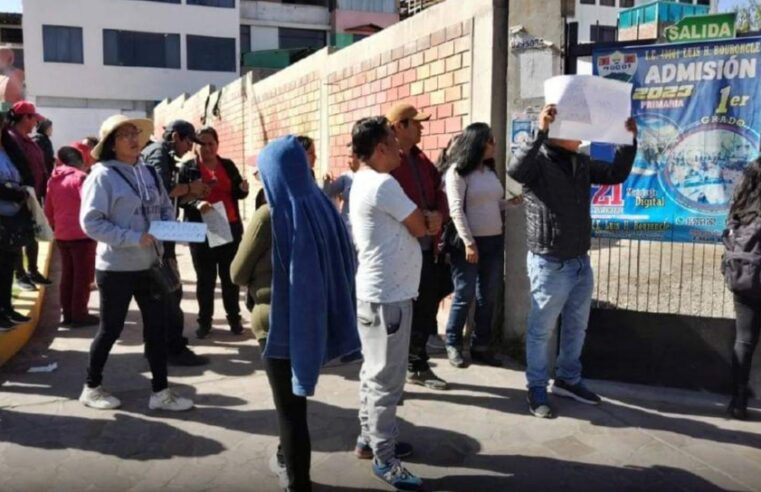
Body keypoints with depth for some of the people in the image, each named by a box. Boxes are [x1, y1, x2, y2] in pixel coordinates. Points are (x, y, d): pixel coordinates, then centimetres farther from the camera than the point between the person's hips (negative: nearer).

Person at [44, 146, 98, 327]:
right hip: (81, 234, -7)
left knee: (67, 274, 14)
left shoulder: (53, 180, 11)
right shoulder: (79, 177, -11)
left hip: (61, 235, 7)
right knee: (83, 276, 0)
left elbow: (48, 209, 14)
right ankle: (79, 315, 3)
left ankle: (67, 314, 18)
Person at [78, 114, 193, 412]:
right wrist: (133, 238, -23)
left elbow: (166, 207, 15)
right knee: (111, 329, 7)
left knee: (156, 327, 9)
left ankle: (160, 392, 19)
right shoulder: (103, 175, -12)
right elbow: (90, 222, -17)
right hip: (116, 267, -6)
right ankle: (91, 388, 29)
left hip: (150, 263, 6)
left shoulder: (148, 173, 7)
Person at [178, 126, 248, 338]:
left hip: (230, 227, 2)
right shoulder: (188, 168, 0)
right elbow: (180, 197, -7)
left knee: (230, 276, 9)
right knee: (205, 278, 6)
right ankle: (204, 321, 16)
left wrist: (243, 189, -11)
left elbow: (237, 193, 12)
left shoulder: (228, 165, 9)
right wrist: (197, 204, -26)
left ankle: (234, 318, 20)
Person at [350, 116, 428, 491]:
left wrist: (422, 219, 1)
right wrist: (424, 219, 10)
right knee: (386, 379, -1)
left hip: (377, 291, 10)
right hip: (387, 295, -10)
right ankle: (384, 459, 10)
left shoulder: (363, 182, 13)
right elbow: (420, 228, -9)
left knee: (374, 373, 19)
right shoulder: (382, 185, -19)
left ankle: (369, 439, 32)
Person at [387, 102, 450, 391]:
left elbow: (439, 195, 14)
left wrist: (439, 216, -7)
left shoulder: (421, 160, 15)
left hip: (427, 250, 8)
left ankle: (418, 367, 35)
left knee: (425, 311, 17)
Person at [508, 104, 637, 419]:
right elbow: (515, 169, -36)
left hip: (581, 262, 8)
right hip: (550, 265, -7)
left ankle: (568, 380, 36)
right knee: (541, 331, 7)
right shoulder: (538, 162, -15)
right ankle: (537, 389, 21)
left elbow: (617, 174, 15)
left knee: (576, 328, 19)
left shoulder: (582, 163, 7)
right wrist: (540, 132, -41)